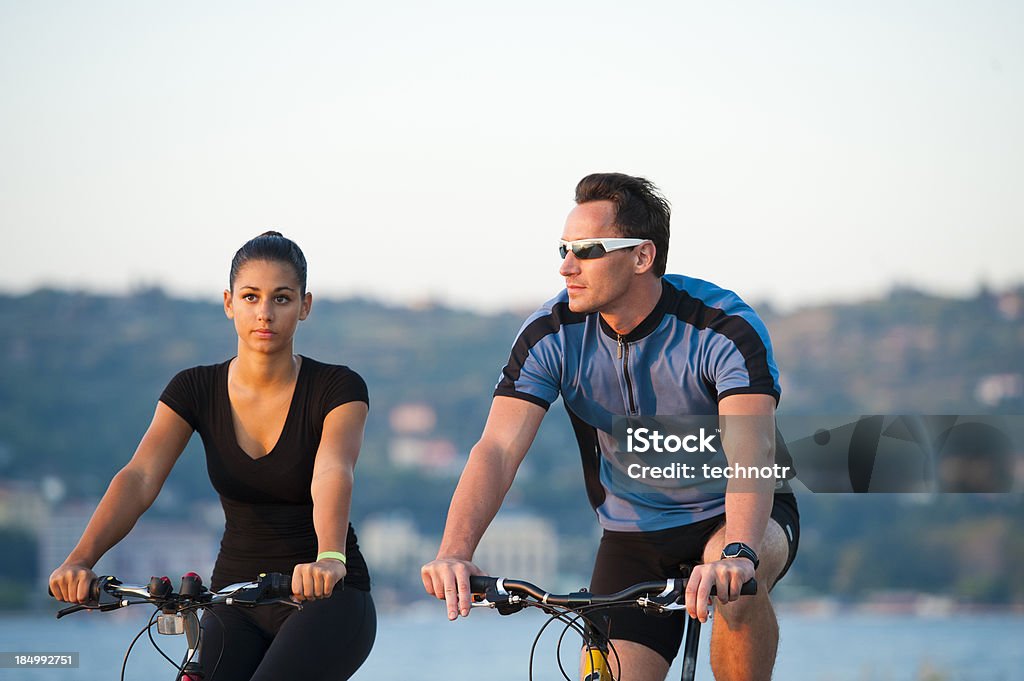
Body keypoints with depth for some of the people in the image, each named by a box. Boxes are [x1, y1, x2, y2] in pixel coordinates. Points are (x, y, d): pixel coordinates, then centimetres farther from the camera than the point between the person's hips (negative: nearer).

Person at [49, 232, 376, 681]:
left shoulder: (338, 388, -10)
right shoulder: (196, 390, -2)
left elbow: (333, 474, -30)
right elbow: (139, 479, -16)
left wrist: (328, 558, -51)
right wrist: (80, 560, -35)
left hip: (327, 599, -4)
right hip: (237, 602, 4)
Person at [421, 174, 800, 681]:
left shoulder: (725, 328, -24)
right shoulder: (552, 334, -14)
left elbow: (751, 450, -38)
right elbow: (498, 448, -23)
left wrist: (736, 553, -58)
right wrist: (454, 553, -41)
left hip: (734, 514, -3)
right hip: (634, 538, 3)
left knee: (736, 583, -37)